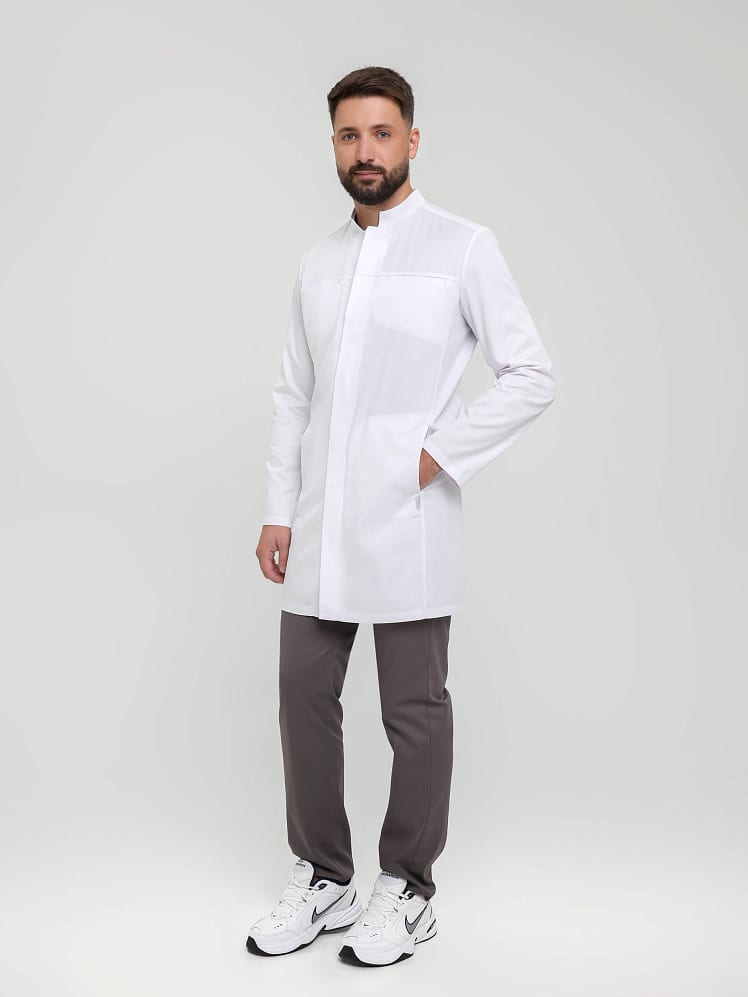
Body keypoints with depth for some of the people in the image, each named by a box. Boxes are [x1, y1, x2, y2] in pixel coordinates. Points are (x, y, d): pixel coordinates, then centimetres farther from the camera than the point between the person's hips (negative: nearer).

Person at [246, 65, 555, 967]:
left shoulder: (463, 247, -2)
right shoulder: (318, 262, 13)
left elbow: (530, 377, -4)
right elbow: (293, 395, 13)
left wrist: (435, 454, -11)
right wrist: (278, 511, 6)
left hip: (406, 523, -5)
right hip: (318, 527, 5)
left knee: (413, 713, 5)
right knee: (305, 697, 9)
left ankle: (408, 892, 21)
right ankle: (322, 879, 25)